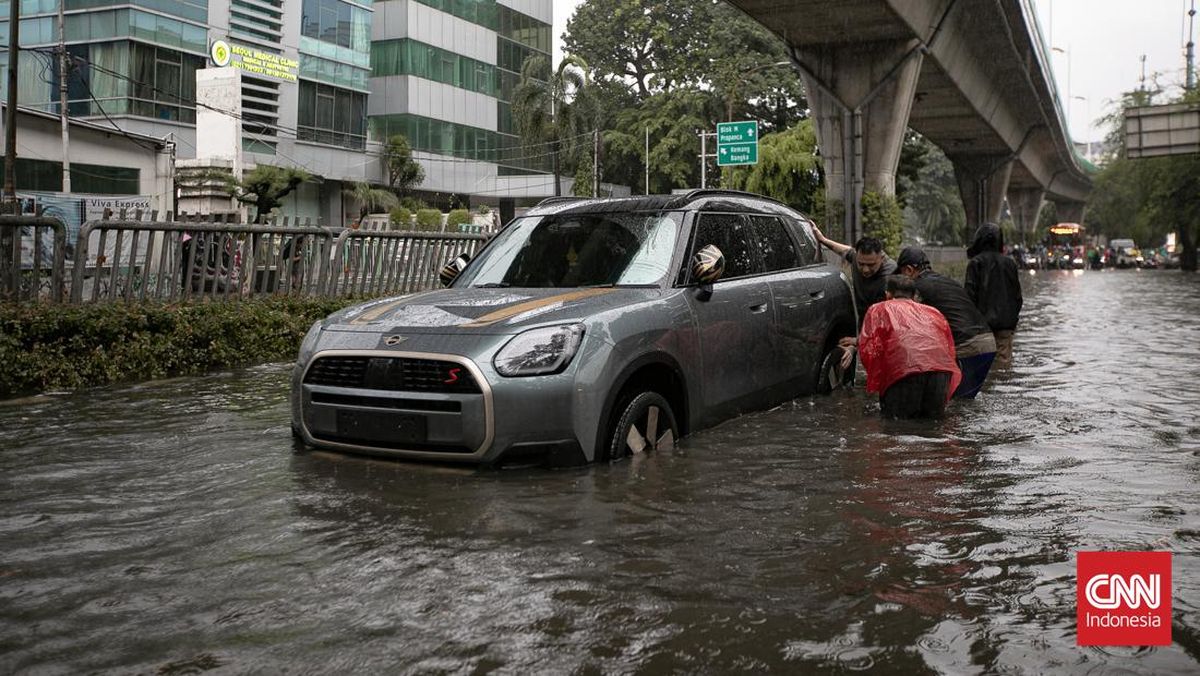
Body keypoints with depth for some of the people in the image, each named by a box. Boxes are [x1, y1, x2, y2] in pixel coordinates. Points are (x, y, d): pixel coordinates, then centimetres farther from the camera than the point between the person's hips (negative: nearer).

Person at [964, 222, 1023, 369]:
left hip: (983, 322, -4)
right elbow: (1017, 295, 11)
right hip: (1006, 323, 4)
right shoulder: (1009, 263, 7)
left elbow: (970, 294, -10)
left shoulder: (975, 263, -7)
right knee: (1004, 359, 7)